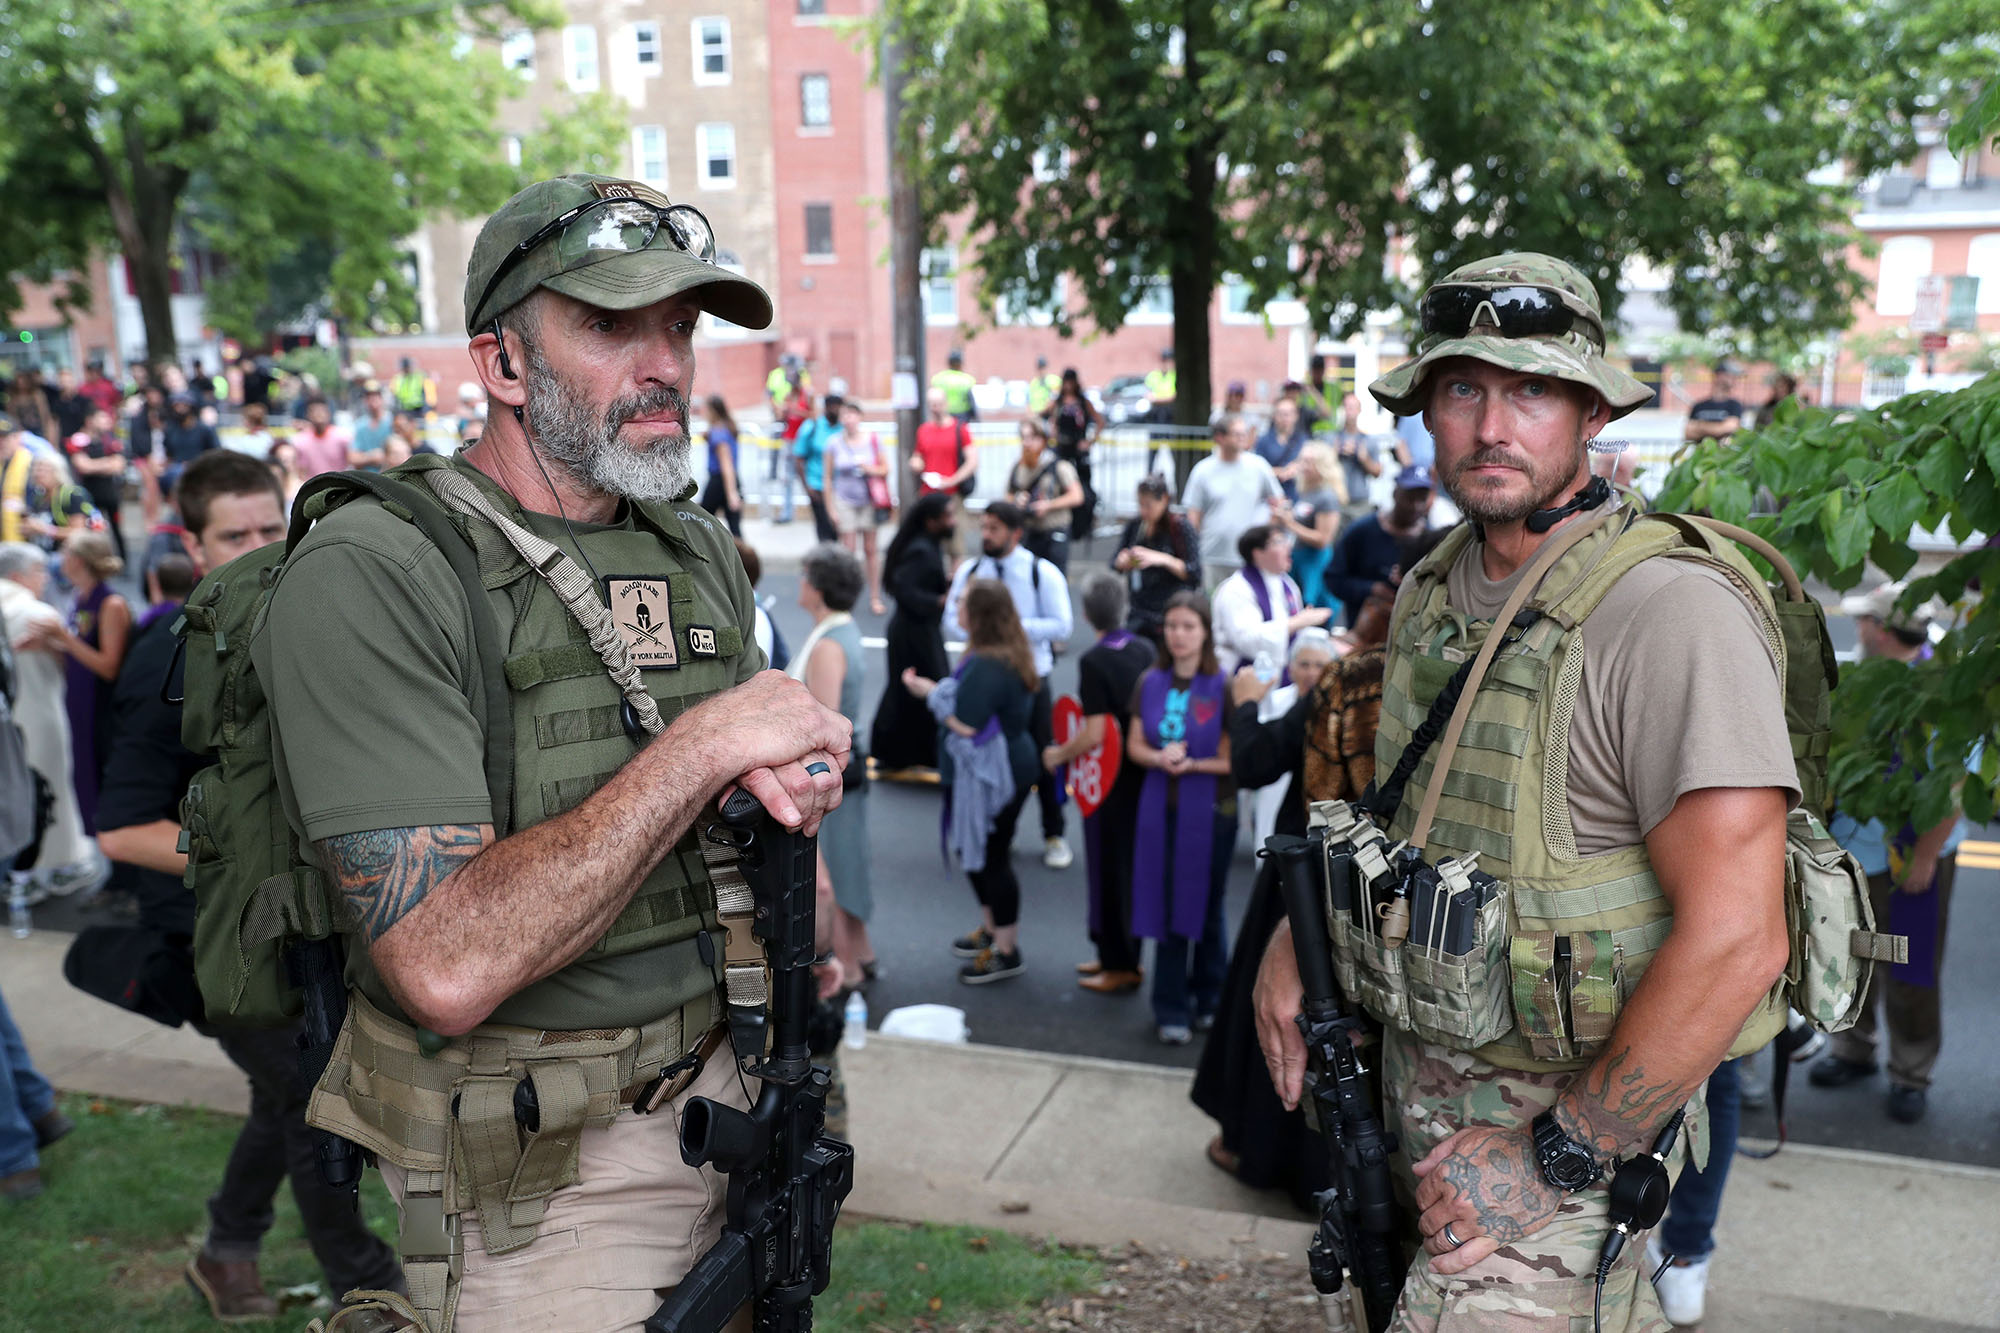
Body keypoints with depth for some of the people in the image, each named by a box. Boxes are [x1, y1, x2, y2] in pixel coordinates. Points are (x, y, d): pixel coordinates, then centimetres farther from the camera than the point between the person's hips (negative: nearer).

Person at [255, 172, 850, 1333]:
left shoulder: (703, 551, 4)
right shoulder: (371, 576, -19)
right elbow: (449, 968, -28)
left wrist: (789, 778, -8)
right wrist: (701, 746, -23)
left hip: (730, 1096, 7)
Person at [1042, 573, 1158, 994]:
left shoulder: (1094, 662, -19)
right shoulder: (1145, 651, 2)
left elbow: (1094, 735, -22)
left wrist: (1058, 755, -7)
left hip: (1110, 779, -7)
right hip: (1141, 773, 7)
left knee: (1109, 868, 4)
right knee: (1131, 865, 17)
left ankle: (1121, 966, 13)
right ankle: (1122, 954, 29)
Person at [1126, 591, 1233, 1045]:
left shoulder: (1222, 687, -10)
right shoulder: (1151, 683, 5)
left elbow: (1235, 758, -11)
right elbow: (1134, 745, 6)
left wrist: (1191, 763, -20)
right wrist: (1160, 758, -14)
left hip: (1210, 808, -3)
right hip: (1161, 807, 3)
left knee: (1206, 905, 10)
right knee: (1167, 908, 6)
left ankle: (1208, 1001, 28)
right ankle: (1171, 1011, 15)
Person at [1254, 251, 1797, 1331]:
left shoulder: (1671, 610, -21)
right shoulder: (1432, 591, 4)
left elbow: (1732, 940, -25)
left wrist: (1558, 1160, -20)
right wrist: (1299, 934, 2)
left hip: (1567, 1116, -7)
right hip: (1419, 1080, 7)